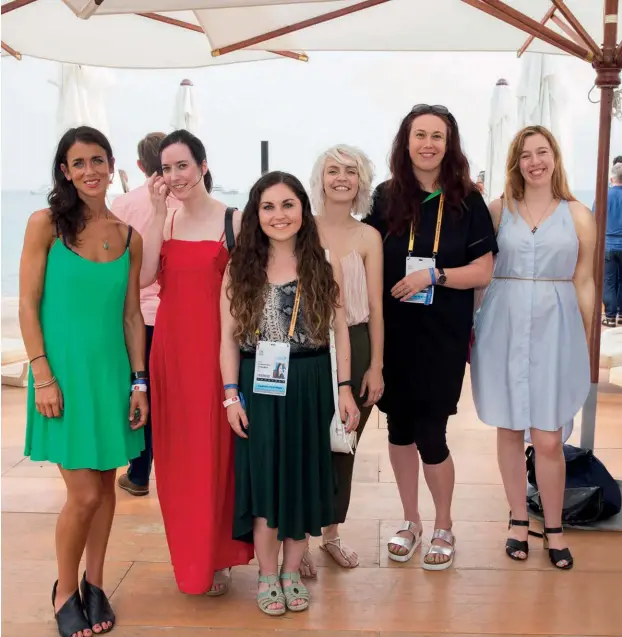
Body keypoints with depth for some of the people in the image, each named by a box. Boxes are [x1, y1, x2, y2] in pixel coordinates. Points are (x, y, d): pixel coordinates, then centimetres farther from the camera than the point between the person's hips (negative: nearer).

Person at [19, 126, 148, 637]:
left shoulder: (129, 237, 6)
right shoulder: (46, 224, -5)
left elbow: (131, 315, 8)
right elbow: (28, 306, -6)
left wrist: (139, 381, 4)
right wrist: (43, 375, -12)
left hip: (113, 371, 4)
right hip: (64, 370, -4)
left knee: (106, 484, 12)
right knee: (84, 494, -4)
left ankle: (94, 584, 30)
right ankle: (64, 592, 21)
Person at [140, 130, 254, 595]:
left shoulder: (233, 221, -3)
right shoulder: (162, 221, 8)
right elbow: (143, 277, -8)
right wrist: (159, 213, -10)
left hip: (216, 346, -3)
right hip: (170, 345, 4)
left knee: (215, 450, 2)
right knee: (177, 450, 9)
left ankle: (217, 557, 19)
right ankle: (188, 555, 26)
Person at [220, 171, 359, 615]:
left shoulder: (325, 266, 0)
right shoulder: (241, 269, 0)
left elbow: (340, 331, 3)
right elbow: (229, 336, 1)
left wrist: (345, 389, 0)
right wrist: (231, 394, -5)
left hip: (309, 387, 1)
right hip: (258, 387, 0)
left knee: (303, 478, 9)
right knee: (263, 479, 5)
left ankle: (292, 572, 26)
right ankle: (267, 576, 22)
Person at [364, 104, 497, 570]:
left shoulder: (467, 201, -3)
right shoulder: (386, 198, 1)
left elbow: (483, 271, -6)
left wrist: (433, 276, -20)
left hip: (444, 336, -2)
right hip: (394, 333, 3)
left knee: (430, 434, 0)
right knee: (399, 426, 12)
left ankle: (444, 527, 25)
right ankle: (411, 521, 32)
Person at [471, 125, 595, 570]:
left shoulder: (578, 215, 5)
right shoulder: (498, 210, 4)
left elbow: (584, 284, 7)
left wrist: (585, 344, 7)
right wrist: (469, 326, -1)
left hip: (555, 330, -1)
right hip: (503, 328, 1)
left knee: (548, 439, -1)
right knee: (509, 429, 9)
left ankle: (554, 529, 19)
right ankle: (519, 521, 25)